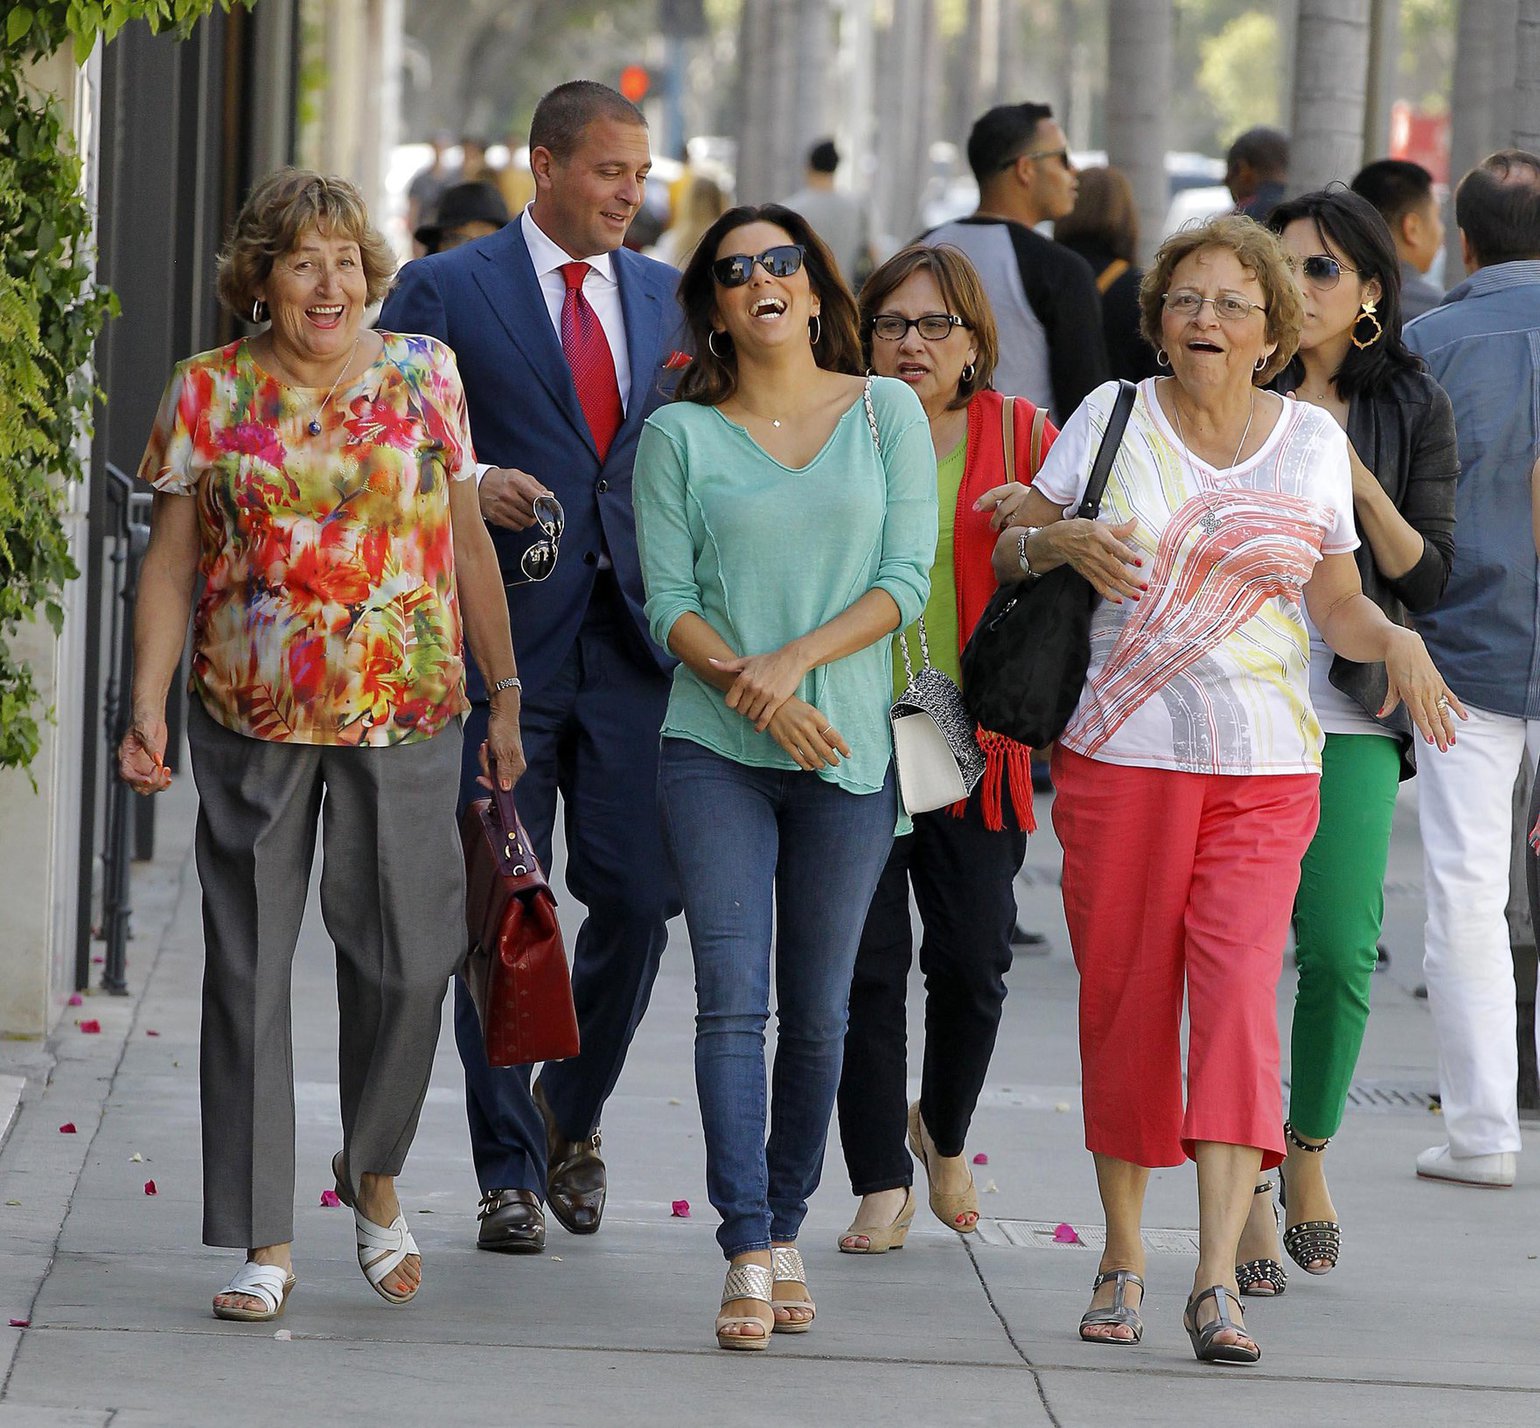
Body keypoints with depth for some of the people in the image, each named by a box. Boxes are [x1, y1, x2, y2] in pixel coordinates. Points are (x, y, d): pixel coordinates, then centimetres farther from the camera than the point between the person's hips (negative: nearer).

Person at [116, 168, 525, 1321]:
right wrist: (149, 705, -8)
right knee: (249, 967, -1)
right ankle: (267, 1241, 6)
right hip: (252, 720, 0)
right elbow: (172, 562, 2)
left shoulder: (424, 375, 5)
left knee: (407, 957, -2)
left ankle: (376, 1176, 26)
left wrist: (506, 693, 7)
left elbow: (468, 543, 9)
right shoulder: (209, 393, 2)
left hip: (404, 713, 1)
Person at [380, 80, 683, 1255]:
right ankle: (511, 1171, 10)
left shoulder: (665, 298, 14)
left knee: (638, 900, -3)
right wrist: (466, 484, -16)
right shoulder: (448, 290, 1)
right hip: (503, 640, -3)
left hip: (631, 639, 3)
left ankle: (572, 1110, 23)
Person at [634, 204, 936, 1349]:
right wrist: (744, 684, -16)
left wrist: (795, 661, -13)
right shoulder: (681, 435, 5)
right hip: (715, 750, -1)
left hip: (847, 750, 1)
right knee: (733, 1000, -11)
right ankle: (748, 1256, -14)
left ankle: (785, 1230, 18)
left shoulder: (887, 413, 6)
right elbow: (669, 599, 0)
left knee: (817, 1012, 5)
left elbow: (905, 579, -1)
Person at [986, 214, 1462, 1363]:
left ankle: (1219, 1280, -17)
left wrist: (1396, 642, -8)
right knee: (1123, 999, 3)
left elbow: (1339, 601, 13)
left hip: (1264, 767, 0)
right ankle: (1123, 1254, 19)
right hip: (1119, 754, 0)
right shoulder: (1113, 417, 5)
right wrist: (1064, 541, -14)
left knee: (1239, 995, -13)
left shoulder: (1313, 440, 7)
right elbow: (1009, 549, 8)